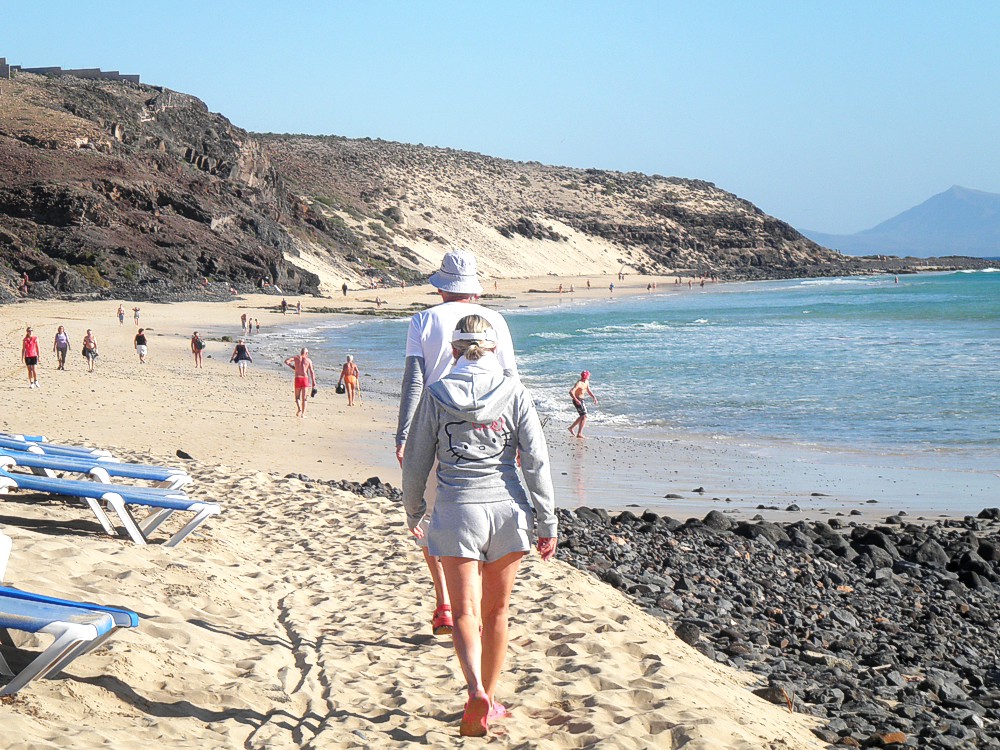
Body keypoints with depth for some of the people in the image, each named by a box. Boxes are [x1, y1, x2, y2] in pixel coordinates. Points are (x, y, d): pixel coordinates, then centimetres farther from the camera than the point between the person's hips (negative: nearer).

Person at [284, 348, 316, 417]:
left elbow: (286, 361, -5)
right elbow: (312, 372, -4)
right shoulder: (309, 360, 5)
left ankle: (299, 408, -13)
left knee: (297, 397, 13)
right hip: (305, 379, 0)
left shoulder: (296, 357, 7)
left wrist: (292, 366, 13)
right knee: (304, 398, 7)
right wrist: (313, 382, -4)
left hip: (298, 379, 0)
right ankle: (303, 413, 1)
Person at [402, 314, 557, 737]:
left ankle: (477, 692, -22)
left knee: (466, 611, 1)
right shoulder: (513, 393, -1)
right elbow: (536, 461, -4)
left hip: (457, 511, -1)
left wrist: (413, 513, 19)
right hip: (506, 509, 1)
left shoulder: (436, 395, -1)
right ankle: (489, 699, 25)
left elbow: (416, 462, 3)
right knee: (497, 610, 15)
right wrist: (547, 523, 1)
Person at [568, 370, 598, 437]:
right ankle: (579, 434, -19)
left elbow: (589, 391, 21)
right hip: (578, 401, -10)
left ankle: (571, 427, 37)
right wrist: (576, 400, -34)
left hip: (582, 400, 10)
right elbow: (571, 392, -30)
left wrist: (594, 397, 7)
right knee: (584, 416, -16)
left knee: (582, 416, 23)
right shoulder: (579, 383, -22)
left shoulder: (586, 382, 7)